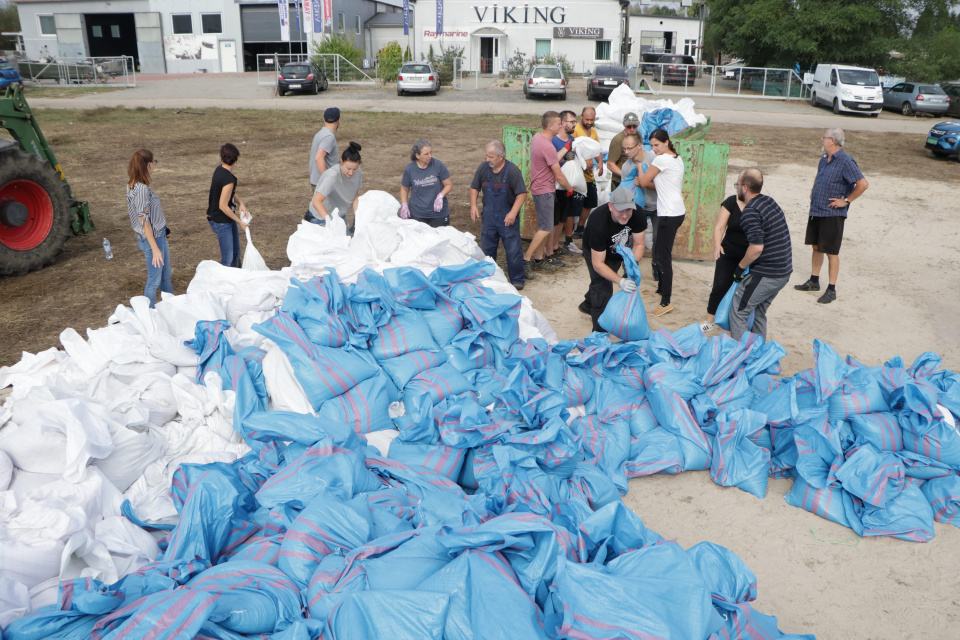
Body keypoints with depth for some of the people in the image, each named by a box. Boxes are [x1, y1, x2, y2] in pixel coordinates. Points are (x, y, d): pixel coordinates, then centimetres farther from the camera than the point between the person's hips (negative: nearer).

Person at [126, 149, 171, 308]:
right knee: (154, 280, 4)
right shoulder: (142, 189, -25)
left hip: (159, 235, 10)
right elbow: (144, 221, -25)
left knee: (166, 275, 22)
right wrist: (155, 249, -24)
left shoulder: (132, 185, 4)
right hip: (152, 239, -10)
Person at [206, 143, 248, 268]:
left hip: (228, 219, 10)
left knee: (236, 252, 21)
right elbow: (223, 205, -25)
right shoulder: (229, 179, -27)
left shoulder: (219, 169, 1)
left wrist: (241, 203, -4)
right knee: (227, 258, -3)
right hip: (222, 222, -10)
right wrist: (239, 222, -15)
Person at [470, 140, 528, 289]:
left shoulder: (512, 170, -15)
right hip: (488, 215, 4)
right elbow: (474, 188, 10)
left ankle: (517, 280, 15)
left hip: (508, 217, -4)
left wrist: (513, 213, -23)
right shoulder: (483, 167, -3)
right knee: (486, 249, 13)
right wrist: (473, 206, -2)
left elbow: (522, 194, -14)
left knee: (513, 250, 0)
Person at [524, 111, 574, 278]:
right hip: (544, 191, -10)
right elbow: (559, 175, -16)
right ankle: (526, 259, -6)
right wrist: (569, 188, -1)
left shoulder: (537, 137, 7)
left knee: (543, 226, 14)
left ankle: (539, 259, 20)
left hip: (539, 188, 10)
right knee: (546, 228, -9)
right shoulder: (548, 147, -23)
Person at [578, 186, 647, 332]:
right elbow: (598, 264, -40)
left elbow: (639, 244, -22)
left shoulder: (637, 215, -32)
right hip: (595, 250, -5)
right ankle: (600, 333, -7)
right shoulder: (598, 223, -45)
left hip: (618, 247, 6)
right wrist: (620, 281, -51)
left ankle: (588, 304, 55)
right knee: (602, 286, -17)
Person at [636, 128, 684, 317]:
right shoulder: (677, 159, 17)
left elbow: (643, 182, -6)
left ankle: (666, 302, -6)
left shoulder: (662, 160, -12)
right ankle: (662, 288, 36)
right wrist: (643, 181, 3)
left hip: (669, 214, -10)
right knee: (659, 251, 22)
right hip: (677, 211, 10)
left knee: (663, 256, -8)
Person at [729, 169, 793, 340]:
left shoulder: (750, 212, -18)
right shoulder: (770, 201, 11)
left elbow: (757, 247, -27)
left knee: (738, 313, 0)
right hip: (784, 271, 9)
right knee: (759, 312, 22)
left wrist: (740, 267, -12)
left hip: (765, 275, -9)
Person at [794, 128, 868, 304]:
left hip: (832, 213, -8)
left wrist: (846, 201, -17)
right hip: (816, 210, 8)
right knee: (816, 247, 17)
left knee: (832, 252, -1)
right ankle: (814, 282, 30)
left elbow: (863, 184, -22)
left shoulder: (846, 162, -17)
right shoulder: (824, 159, 9)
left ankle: (831, 290, 7)